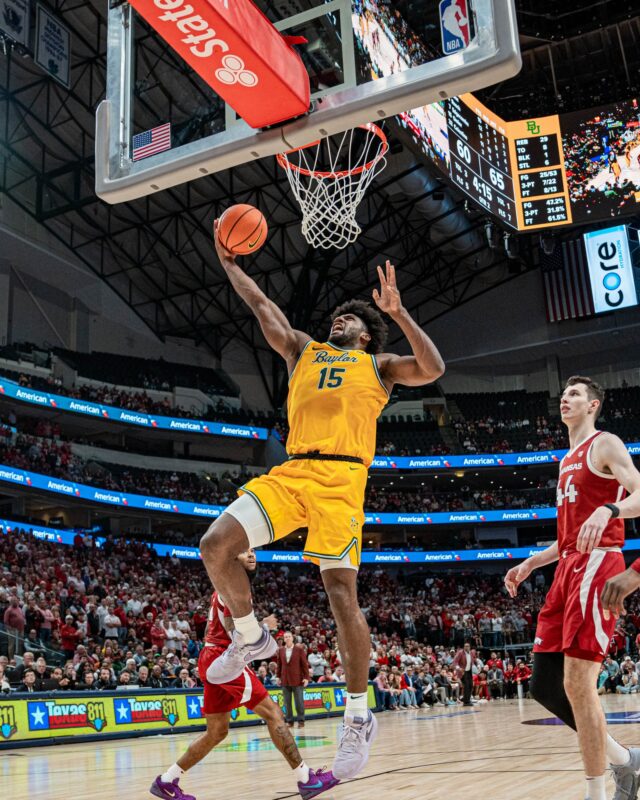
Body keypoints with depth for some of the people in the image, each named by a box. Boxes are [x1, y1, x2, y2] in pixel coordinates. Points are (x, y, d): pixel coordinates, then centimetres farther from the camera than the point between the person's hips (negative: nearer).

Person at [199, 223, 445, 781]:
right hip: (291, 473, 4)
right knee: (216, 546, -12)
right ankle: (251, 639, 13)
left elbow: (432, 369, 0)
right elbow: (262, 305, 26)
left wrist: (398, 312, -6)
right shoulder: (304, 351, 27)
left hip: (341, 478, -4)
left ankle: (359, 718, 5)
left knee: (342, 593, -8)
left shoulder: (378, 365, 16)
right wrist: (229, 262, 24)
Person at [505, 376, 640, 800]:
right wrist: (529, 564, 23)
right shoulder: (567, 462, 25)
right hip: (568, 569, 9)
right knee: (545, 683, 5)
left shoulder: (605, 444, 0)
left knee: (577, 681, -13)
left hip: (596, 565, -9)